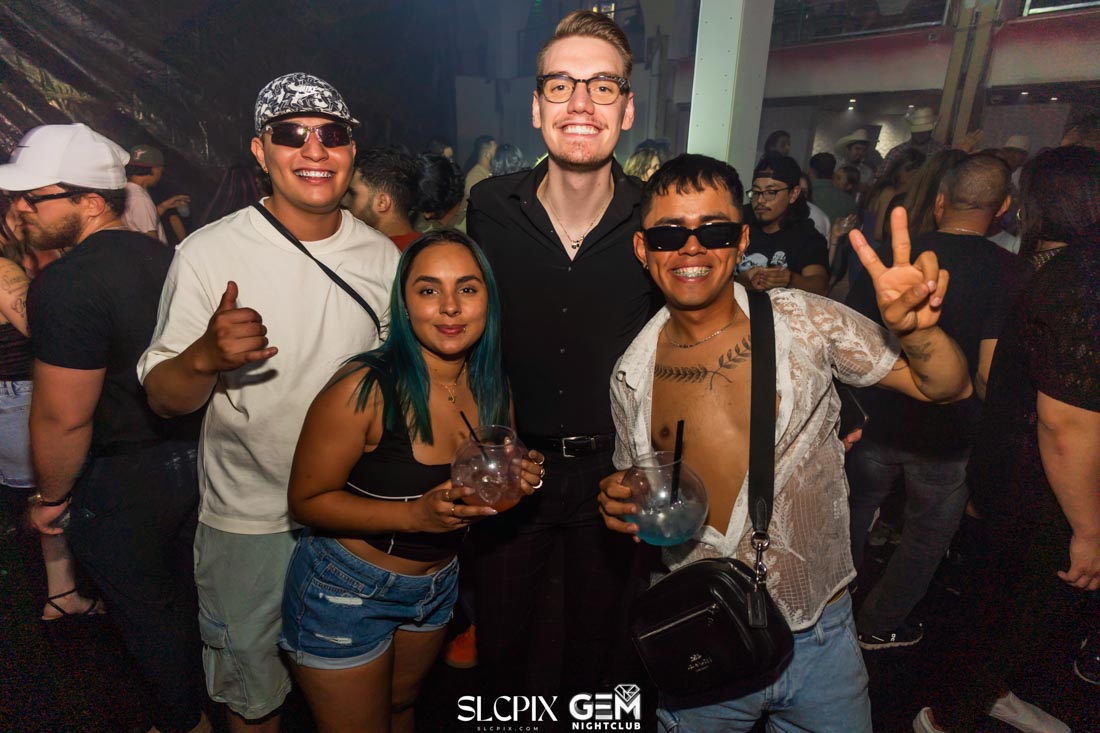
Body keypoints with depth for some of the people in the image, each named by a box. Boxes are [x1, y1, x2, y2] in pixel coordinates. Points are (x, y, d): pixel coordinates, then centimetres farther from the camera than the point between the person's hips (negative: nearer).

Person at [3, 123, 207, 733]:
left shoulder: (66, 284, -25)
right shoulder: (164, 258, 1)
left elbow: (63, 418, -23)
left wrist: (50, 496, -7)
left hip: (124, 484, -8)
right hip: (192, 458, 8)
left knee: (146, 614, 15)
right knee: (184, 595, 27)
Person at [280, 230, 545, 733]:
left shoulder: (491, 386, -8)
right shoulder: (364, 388, -27)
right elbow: (306, 501, -20)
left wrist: (519, 480, -15)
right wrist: (415, 513, -31)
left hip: (437, 586, 6)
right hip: (347, 591, -5)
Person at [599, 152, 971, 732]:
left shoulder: (804, 323, -10)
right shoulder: (632, 374, -5)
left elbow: (947, 387, -7)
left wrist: (914, 327, -28)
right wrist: (619, 505, -14)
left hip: (819, 638, 0)